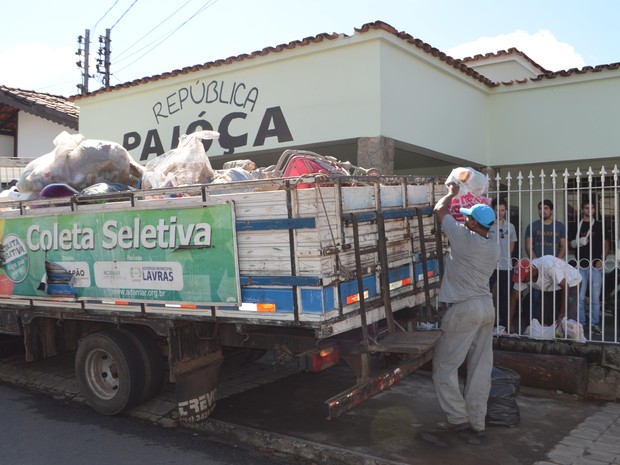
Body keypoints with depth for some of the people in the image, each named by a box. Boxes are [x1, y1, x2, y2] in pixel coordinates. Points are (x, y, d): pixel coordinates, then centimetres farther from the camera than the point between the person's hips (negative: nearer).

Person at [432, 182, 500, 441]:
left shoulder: (464, 237, -13)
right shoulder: (494, 248, 9)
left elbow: (440, 210, -1)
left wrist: (452, 193, 18)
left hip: (464, 308, -8)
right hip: (487, 306, 8)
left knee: (444, 366, 4)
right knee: (480, 368, 9)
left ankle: (458, 418, 8)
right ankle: (477, 423, 14)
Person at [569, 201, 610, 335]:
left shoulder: (599, 226, 7)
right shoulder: (576, 226, 10)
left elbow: (606, 245, 7)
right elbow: (570, 245, 13)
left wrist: (602, 259, -6)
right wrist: (578, 242, -9)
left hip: (595, 265, -1)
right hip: (581, 265, 1)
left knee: (595, 297, -1)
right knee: (580, 297, 2)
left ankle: (595, 324, 7)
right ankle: (580, 323, 10)